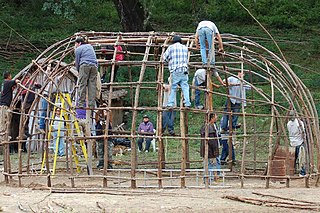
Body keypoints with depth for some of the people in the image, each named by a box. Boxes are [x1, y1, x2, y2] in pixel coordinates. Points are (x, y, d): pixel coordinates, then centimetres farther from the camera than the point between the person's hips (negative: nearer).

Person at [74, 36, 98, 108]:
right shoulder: (90, 46, 25)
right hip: (94, 66, 5)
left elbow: (77, 62, 11)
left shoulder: (78, 49, 8)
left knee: (82, 85, -6)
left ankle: (81, 104, -12)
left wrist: (78, 71, 23)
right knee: (92, 85, 3)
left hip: (85, 65, -5)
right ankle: (91, 104, -3)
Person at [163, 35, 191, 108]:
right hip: (184, 70, 2)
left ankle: (170, 104, 0)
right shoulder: (185, 48, 14)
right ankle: (187, 103, -4)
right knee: (185, 87, 2)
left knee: (173, 88, 1)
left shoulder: (171, 47, 4)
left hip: (175, 70, -2)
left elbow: (165, 57, 5)